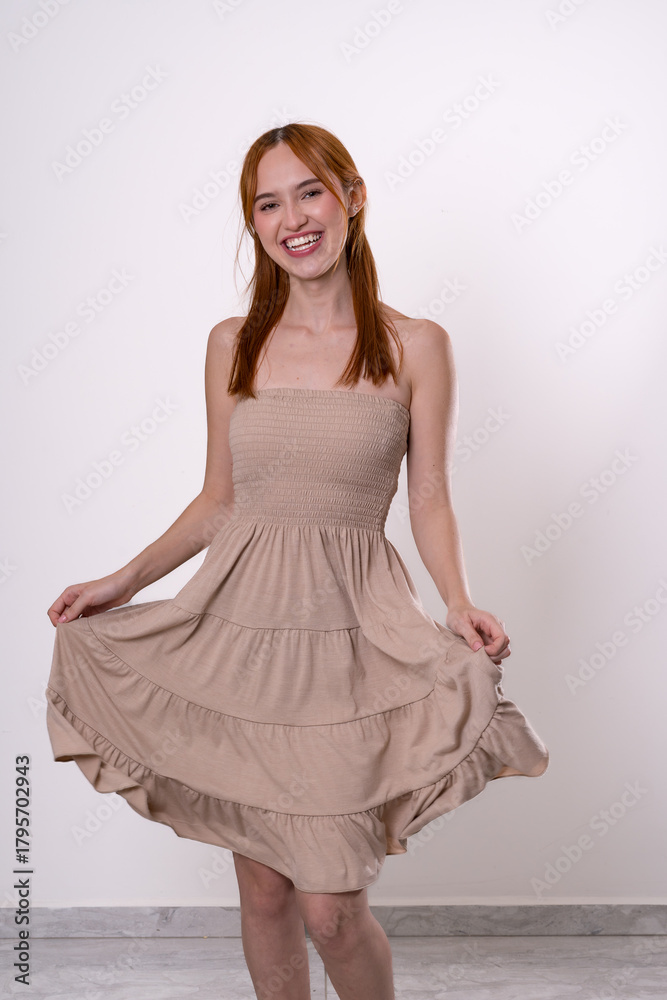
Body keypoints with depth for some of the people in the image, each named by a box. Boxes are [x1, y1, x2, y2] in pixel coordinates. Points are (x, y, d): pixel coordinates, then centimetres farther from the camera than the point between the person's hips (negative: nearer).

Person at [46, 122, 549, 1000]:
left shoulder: (414, 347, 0)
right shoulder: (232, 345, 6)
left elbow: (430, 502, 2)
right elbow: (217, 500, 12)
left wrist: (460, 603, -15)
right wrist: (121, 583, 4)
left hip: (348, 635, -2)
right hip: (239, 628, 3)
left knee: (330, 908, -2)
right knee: (263, 890, 12)